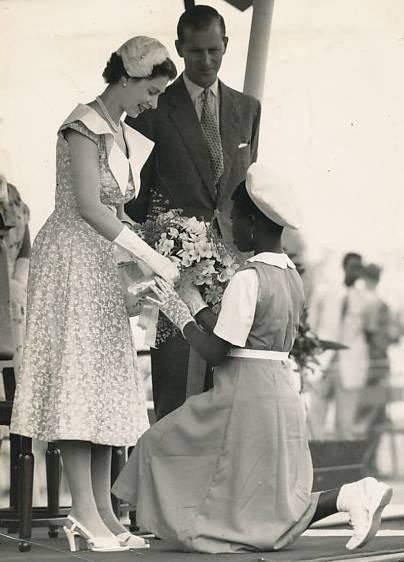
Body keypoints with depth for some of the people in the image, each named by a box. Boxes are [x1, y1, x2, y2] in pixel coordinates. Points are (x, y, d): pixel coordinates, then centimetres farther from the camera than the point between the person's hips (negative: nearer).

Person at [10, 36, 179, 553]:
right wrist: (152, 259, -20)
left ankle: (102, 512, 9)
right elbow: (88, 206, -20)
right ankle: (84, 513, -8)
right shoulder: (85, 124, -12)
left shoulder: (122, 134, 15)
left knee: (106, 387, 6)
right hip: (71, 256, -9)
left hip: (101, 265, 9)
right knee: (77, 379, -9)